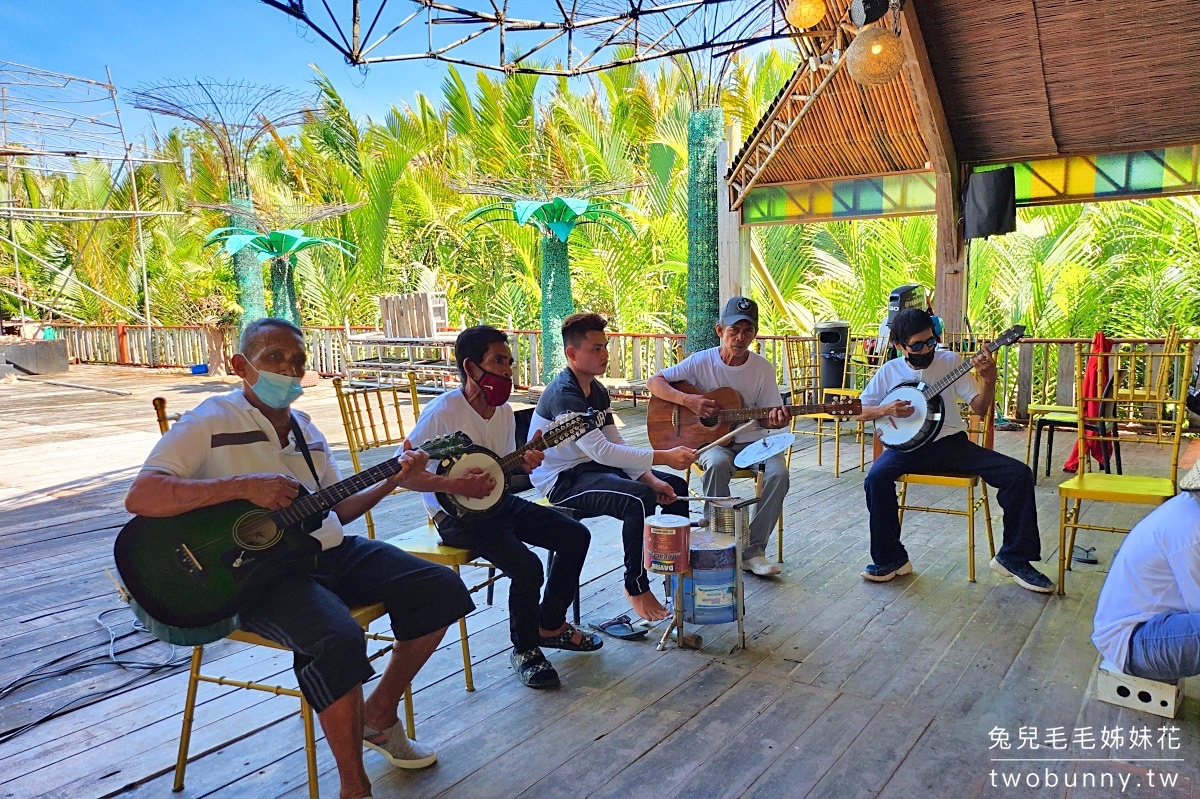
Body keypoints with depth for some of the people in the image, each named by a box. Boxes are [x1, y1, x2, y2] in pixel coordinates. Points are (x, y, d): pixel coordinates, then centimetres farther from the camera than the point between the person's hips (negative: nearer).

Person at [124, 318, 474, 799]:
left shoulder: (304, 429, 17)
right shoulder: (211, 421, -6)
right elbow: (139, 498, -19)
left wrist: (392, 481, 5)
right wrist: (244, 485, -25)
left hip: (329, 552, 8)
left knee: (443, 590, -1)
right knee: (339, 641, -35)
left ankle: (379, 716, 16)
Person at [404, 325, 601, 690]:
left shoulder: (504, 410, 4)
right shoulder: (442, 413, -21)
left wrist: (525, 464, -9)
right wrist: (455, 485, -30)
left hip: (497, 501, 8)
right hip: (456, 514, -8)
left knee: (575, 536, 0)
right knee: (528, 567, -26)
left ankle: (551, 625, 18)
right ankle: (524, 649, 2)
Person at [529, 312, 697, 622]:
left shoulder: (597, 391, 7)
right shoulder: (563, 394, -23)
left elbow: (617, 445, 7)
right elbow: (600, 450, -33)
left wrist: (651, 479, -7)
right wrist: (663, 457, -34)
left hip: (594, 467, 10)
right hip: (561, 480, -9)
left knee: (675, 487, 5)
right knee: (639, 500, -30)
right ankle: (636, 587, -13)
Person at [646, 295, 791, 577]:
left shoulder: (763, 368, 0)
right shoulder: (701, 362, -4)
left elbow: (765, 419, 3)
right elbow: (654, 382, -5)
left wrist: (776, 420, -22)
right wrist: (687, 400, -20)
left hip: (751, 440, 2)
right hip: (710, 439, -2)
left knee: (778, 473, -27)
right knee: (717, 464, -37)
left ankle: (753, 550, -14)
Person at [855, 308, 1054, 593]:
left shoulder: (950, 361, 2)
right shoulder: (889, 371, 2)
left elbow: (979, 409, -1)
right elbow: (859, 411, 6)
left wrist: (988, 380, -20)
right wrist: (887, 409, -13)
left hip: (951, 441, 1)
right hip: (908, 445, -1)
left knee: (1019, 474, -17)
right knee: (876, 478, -32)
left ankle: (1013, 558, -1)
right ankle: (890, 559, -13)